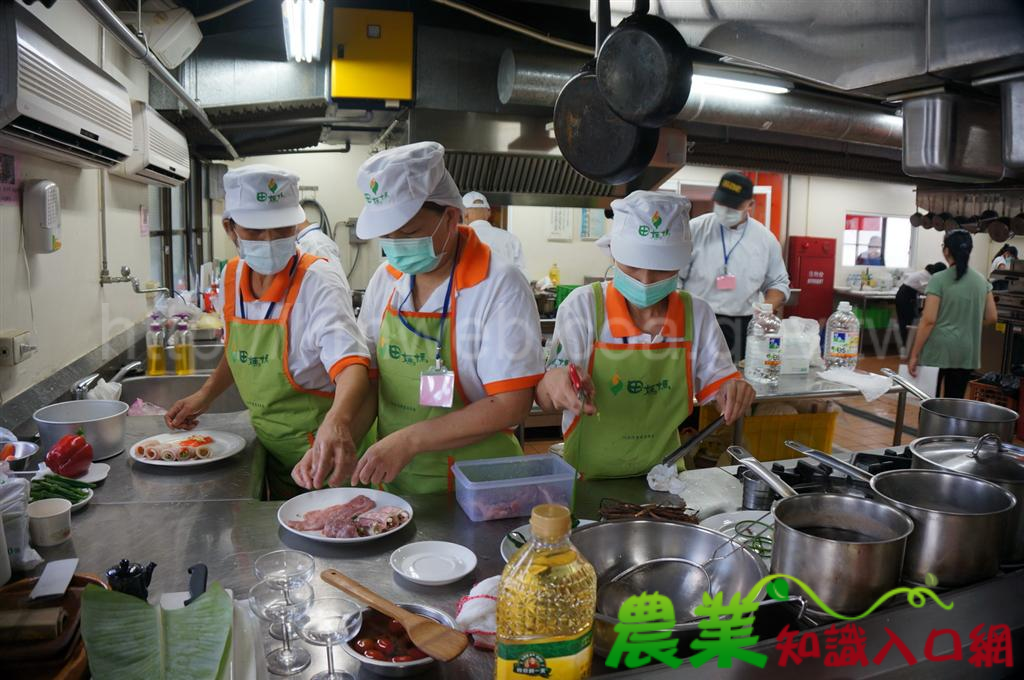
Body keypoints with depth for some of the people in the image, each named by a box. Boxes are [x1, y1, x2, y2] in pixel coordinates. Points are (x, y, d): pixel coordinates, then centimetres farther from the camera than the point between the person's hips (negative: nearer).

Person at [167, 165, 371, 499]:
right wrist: (206, 395, 5)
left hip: (318, 456, -6)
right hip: (270, 447, 6)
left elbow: (351, 364, -36)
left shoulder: (317, 282, -22)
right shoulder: (232, 276, -2)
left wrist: (337, 421, -54)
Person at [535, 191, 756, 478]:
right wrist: (553, 383, -31)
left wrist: (732, 391, -14)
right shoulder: (584, 306, -9)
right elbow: (545, 400, -8)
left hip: (664, 474, 4)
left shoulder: (697, 313, 0)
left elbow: (715, 381, 9)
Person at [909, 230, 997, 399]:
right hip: (966, 352, 5)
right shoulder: (982, 281, 6)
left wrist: (914, 354, -11)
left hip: (938, 350, -5)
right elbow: (991, 318, 10)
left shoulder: (939, 280, -11)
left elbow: (928, 320, -15)